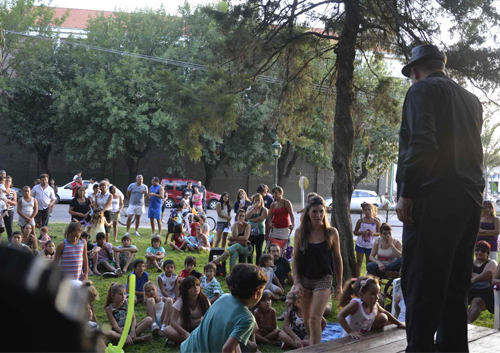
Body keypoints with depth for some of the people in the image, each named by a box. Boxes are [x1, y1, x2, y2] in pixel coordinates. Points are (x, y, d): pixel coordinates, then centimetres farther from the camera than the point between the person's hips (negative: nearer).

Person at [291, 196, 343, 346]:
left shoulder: (331, 232, -5)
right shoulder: (300, 232, -2)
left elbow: (337, 258, 2)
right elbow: (295, 258, 2)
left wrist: (339, 284, 4)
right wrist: (296, 282, -6)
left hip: (324, 279, -3)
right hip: (304, 279, 3)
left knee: (315, 319, -14)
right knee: (306, 320, 12)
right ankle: (314, 347, 31)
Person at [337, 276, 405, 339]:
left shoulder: (374, 305, -9)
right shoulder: (356, 304, -30)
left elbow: (386, 313, 13)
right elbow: (340, 317, -36)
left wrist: (399, 324, 13)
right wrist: (350, 332, -40)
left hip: (365, 336, 7)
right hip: (350, 338, -7)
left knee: (383, 317, -1)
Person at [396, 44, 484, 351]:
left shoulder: (423, 89, -1)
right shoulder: (471, 99, 21)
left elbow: (421, 142, -15)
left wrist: (406, 193, -14)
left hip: (435, 199, -7)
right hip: (471, 199, 8)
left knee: (421, 282, -7)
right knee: (455, 284, 12)